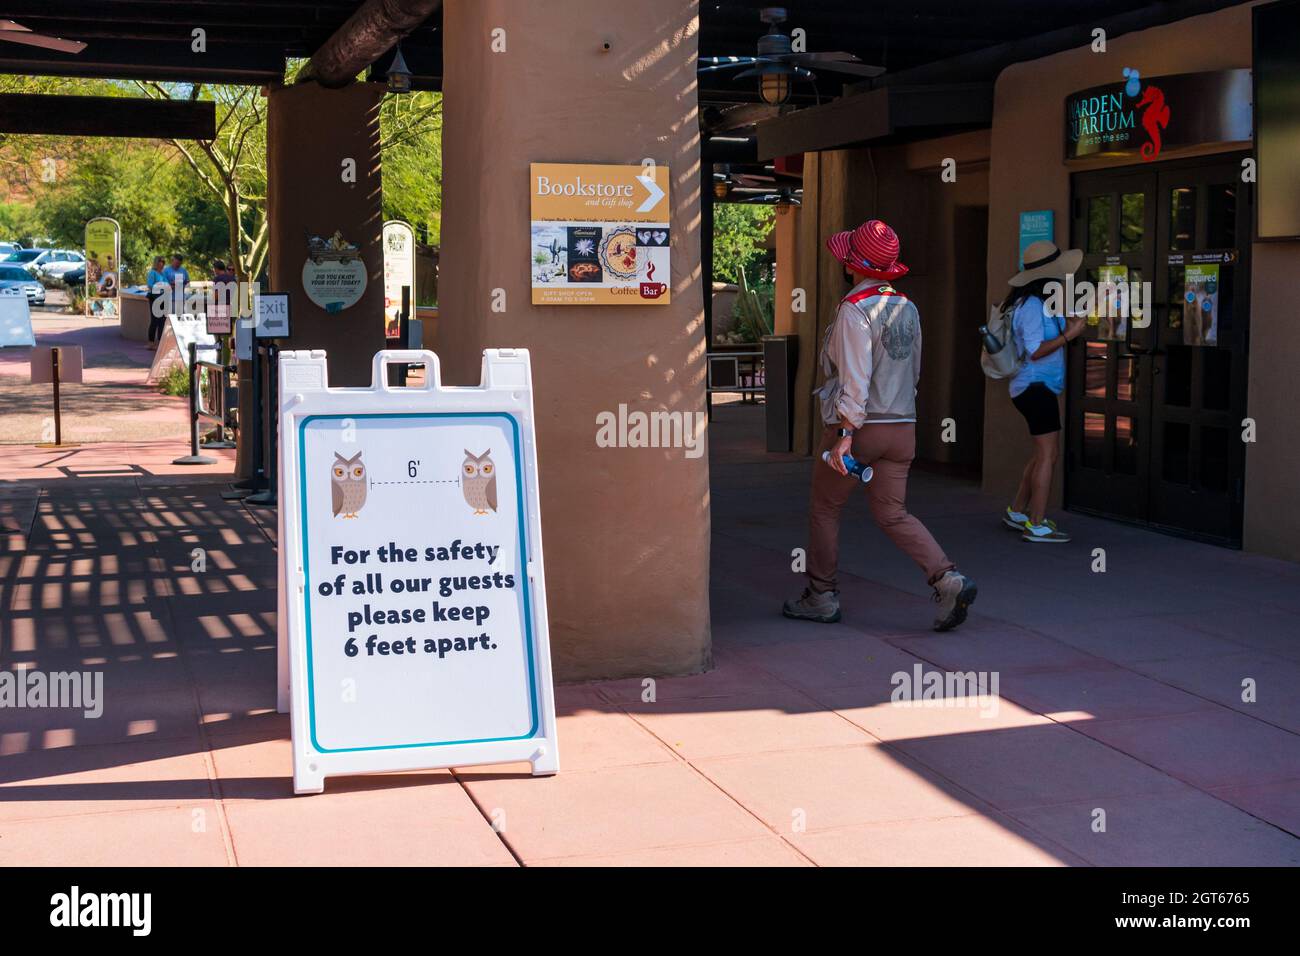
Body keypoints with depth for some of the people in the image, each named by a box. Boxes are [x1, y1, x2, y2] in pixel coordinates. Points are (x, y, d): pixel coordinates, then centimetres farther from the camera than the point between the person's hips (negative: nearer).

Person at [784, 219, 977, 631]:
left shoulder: (854, 311, -14)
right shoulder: (908, 308, 10)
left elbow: (855, 378, -21)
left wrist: (846, 433, -23)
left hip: (857, 427, -7)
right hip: (902, 427, 7)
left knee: (825, 508, 10)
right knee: (892, 514, 8)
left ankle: (821, 597, 17)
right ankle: (948, 579, -10)